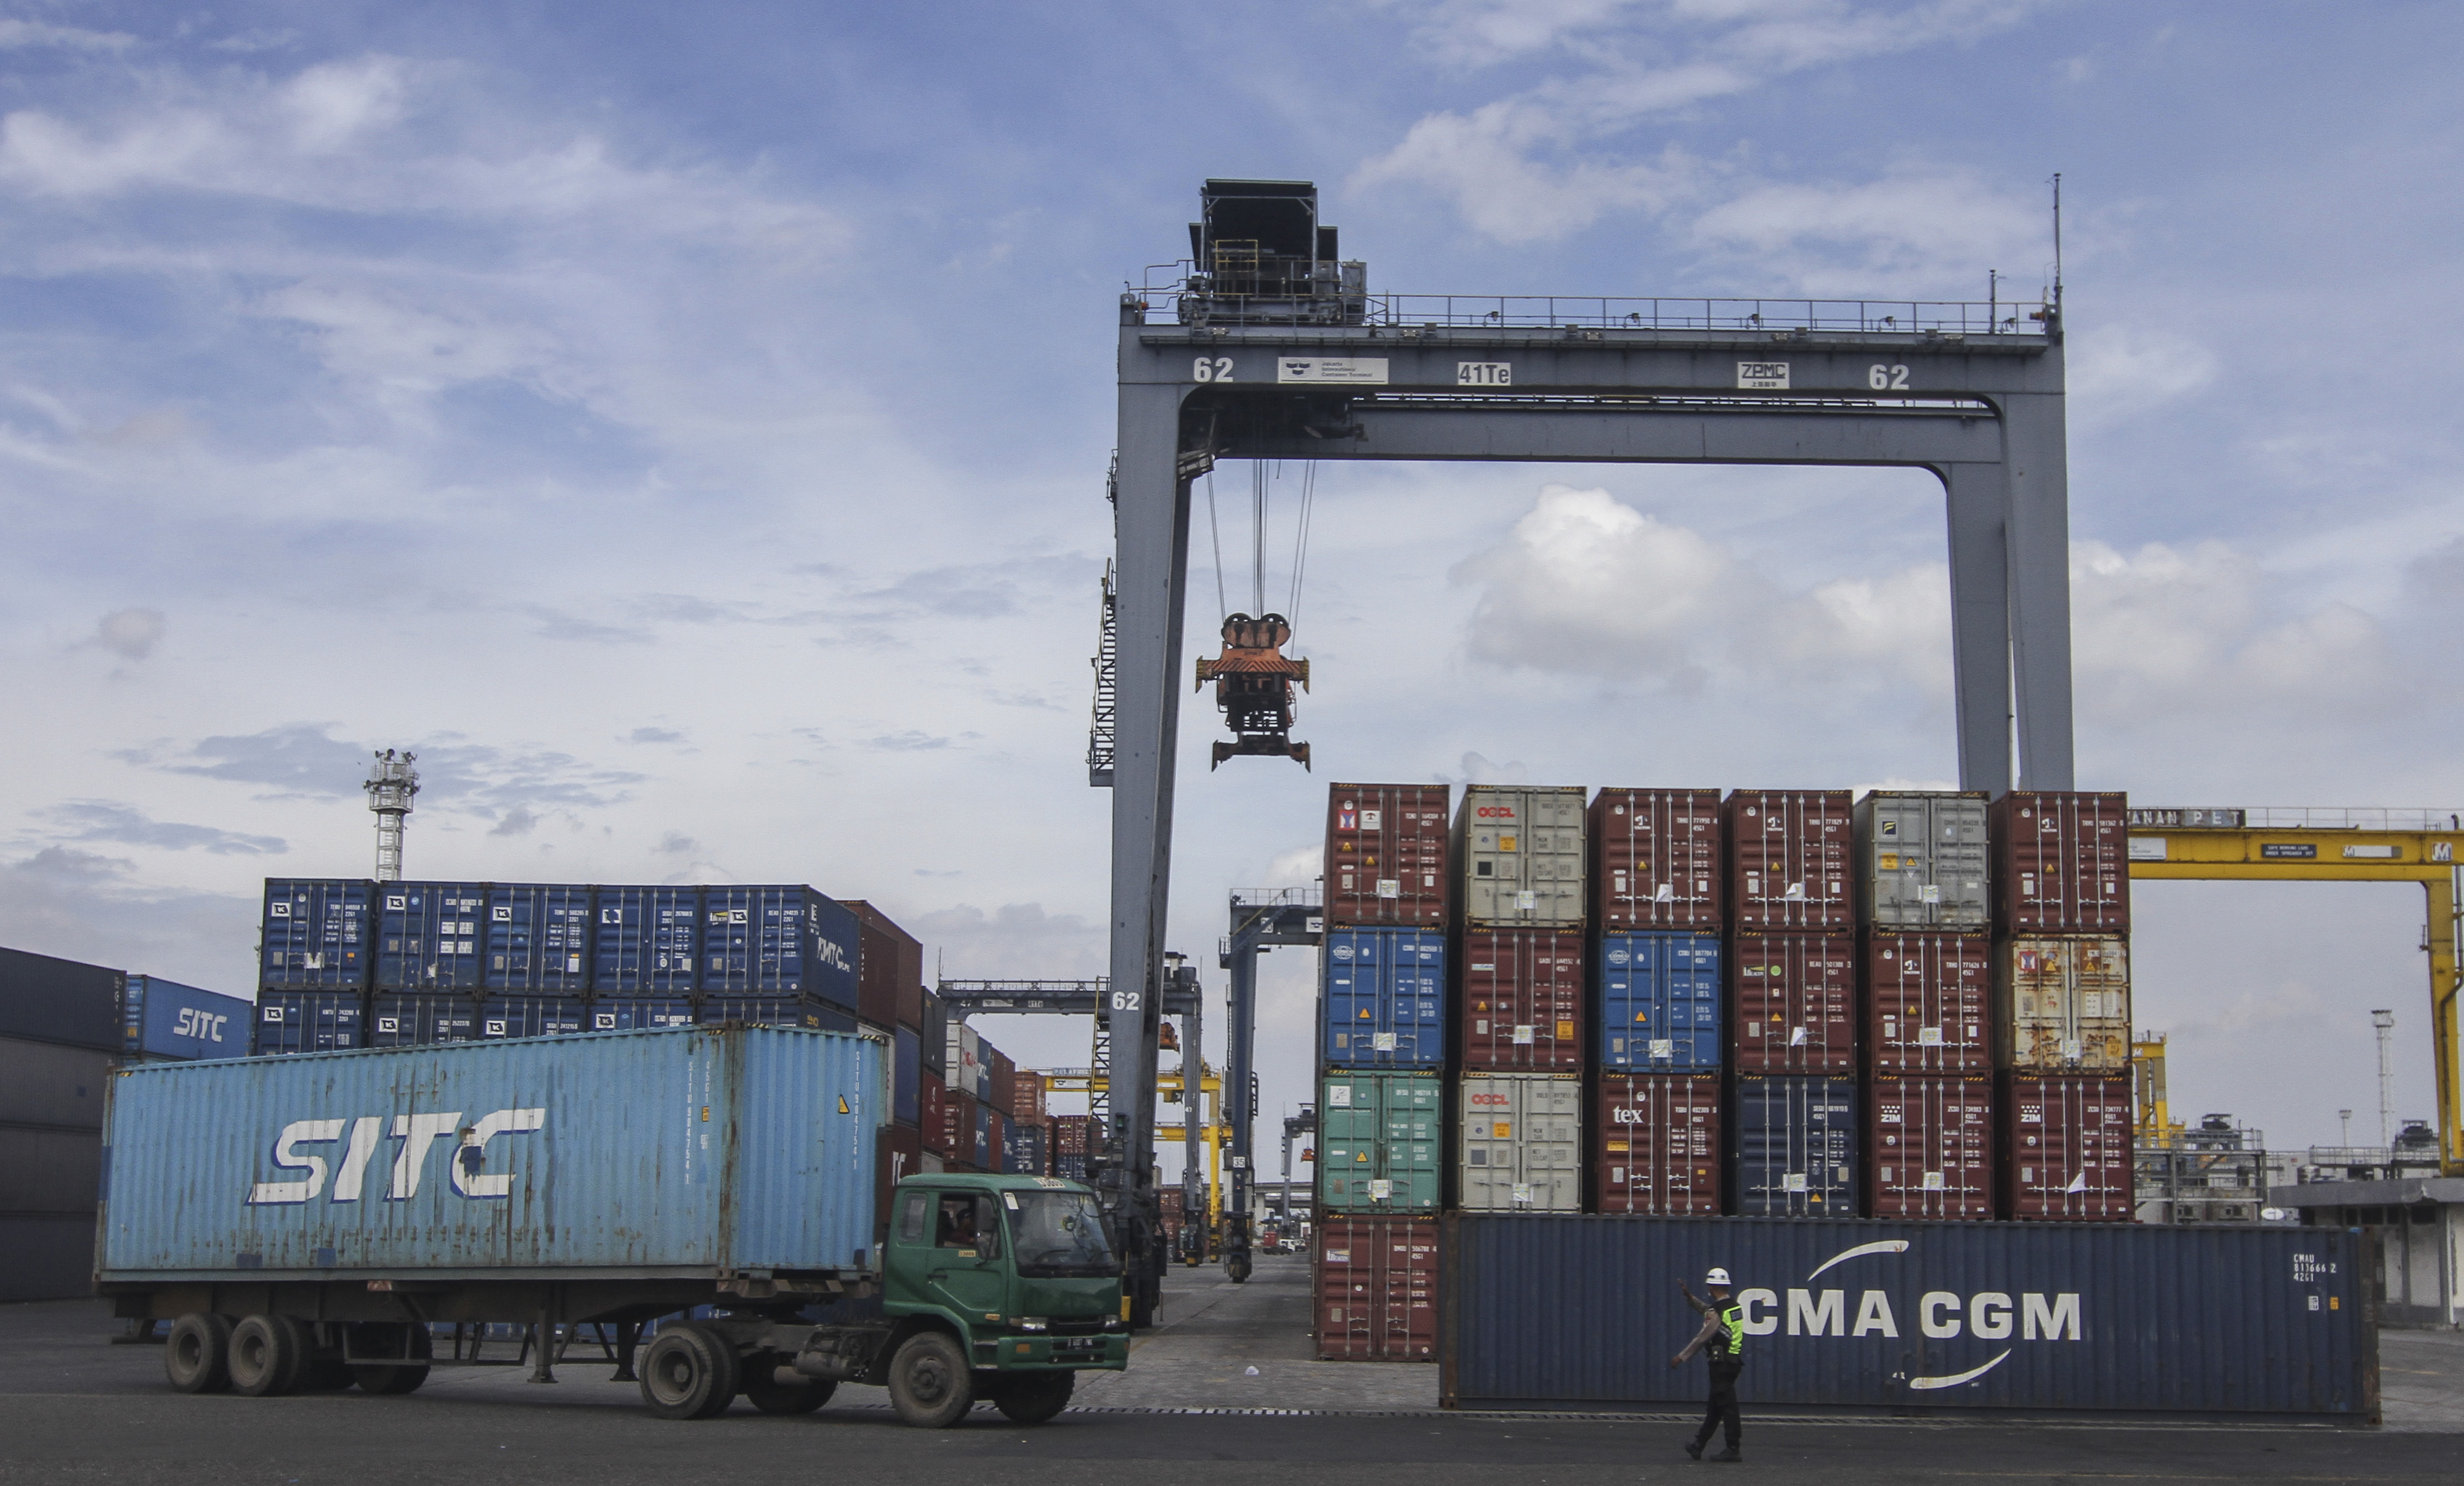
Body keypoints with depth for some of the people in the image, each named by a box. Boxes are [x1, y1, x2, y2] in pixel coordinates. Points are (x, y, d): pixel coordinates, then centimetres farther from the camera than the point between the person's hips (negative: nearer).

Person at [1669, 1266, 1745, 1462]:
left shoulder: (1717, 1312, -16)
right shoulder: (1734, 1306, 11)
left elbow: (1701, 1339, -16)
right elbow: (1706, 1309, 29)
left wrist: (1681, 1357, -10)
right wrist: (1690, 1296, 32)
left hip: (1721, 1363, -9)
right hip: (1734, 1362, 9)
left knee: (1727, 1406, -5)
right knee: (1714, 1406, 12)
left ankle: (1733, 1450, -3)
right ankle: (1699, 1445, 19)